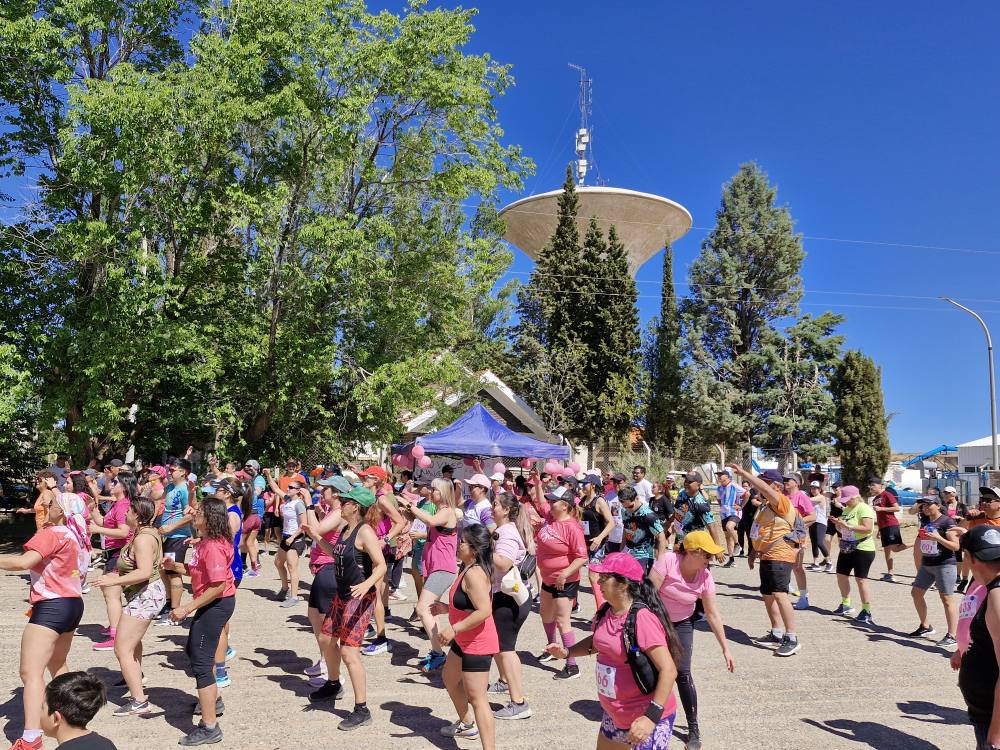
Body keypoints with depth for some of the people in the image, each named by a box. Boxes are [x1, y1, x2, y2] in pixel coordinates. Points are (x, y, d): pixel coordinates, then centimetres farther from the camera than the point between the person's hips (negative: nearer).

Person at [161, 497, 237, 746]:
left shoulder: (213, 546, -25)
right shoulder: (204, 542, 8)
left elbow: (218, 586, -29)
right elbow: (197, 572, 13)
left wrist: (187, 609, -26)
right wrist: (175, 566, -2)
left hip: (216, 605, -11)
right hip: (211, 604, 11)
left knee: (201, 663, -7)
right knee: (194, 651, 28)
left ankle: (209, 727, 0)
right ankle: (213, 701, 46)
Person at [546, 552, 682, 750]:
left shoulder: (642, 618, -26)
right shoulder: (606, 612, -2)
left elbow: (669, 670, -27)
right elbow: (597, 641, 18)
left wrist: (652, 717, -30)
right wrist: (567, 652, 3)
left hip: (647, 719, -8)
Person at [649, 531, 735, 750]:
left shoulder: (705, 577, -15)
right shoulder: (667, 560, -27)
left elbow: (713, 614, -7)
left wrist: (725, 649, -6)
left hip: (681, 624, 2)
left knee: (683, 673, -9)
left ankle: (694, 729, 3)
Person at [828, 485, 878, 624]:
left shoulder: (864, 509, -14)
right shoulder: (846, 509, 12)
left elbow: (868, 528, -26)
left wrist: (847, 526, -27)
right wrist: (838, 524, -2)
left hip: (862, 549, -9)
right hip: (847, 549, 9)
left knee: (861, 579, -8)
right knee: (841, 576, 13)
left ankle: (866, 612, -2)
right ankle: (846, 605, 27)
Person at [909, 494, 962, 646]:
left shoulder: (947, 522, -11)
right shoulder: (925, 522, 12)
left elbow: (956, 546, -16)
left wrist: (938, 538, -26)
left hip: (945, 565, -9)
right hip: (926, 565, 9)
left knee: (947, 598, -7)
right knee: (916, 592, 10)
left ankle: (951, 636, -3)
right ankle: (925, 627, 24)